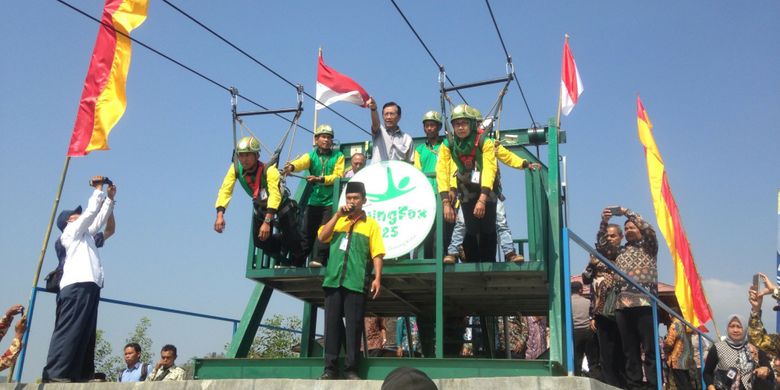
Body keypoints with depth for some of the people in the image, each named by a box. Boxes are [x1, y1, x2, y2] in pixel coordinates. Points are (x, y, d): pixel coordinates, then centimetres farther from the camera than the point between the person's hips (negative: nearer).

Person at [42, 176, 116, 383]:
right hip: (78, 286, -9)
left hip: (87, 286, 9)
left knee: (85, 332, 2)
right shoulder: (72, 231, 7)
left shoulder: (84, 234, 30)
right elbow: (91, 211, -1)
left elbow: (100, 218, 36)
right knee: (69, 330, -14)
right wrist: (99, 189, 8)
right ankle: (55, 373, -17)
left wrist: (110, 197, 32)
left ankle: (80, 374, 0)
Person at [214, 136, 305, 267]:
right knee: (260, 241, 0)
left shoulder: (269, 170, -37)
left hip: (281, 204, -4)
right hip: (260, 206, 5)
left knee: (293, 240, -6)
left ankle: (298, 264, 28)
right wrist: (220, 215, -40)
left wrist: (267, 222, -54)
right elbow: (225, 191, -25)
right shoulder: (235, 169, -23)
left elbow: (275, 196, -45)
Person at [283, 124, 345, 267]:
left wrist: (319, 179, -20)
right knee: (306, 232, 4)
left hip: (331, 201, -2)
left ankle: (319, 259, -10)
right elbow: (302, 162, -14)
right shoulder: (311, 155, 9)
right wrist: (292, 166, -38)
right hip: (314, 200, 2)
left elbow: (338, 176, -7)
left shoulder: (338, 156, 6)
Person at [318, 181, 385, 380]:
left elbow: (377, 253, 1)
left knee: (353, 325, -2)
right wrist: (337, 215, -1)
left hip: (356, 281, -3)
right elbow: (322, 237, 2)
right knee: (332, 323, 2)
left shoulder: (371, 223, 7)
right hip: (333, 279, 3)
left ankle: (351, 369, 4)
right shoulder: (338, 220, 18)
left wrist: (377, 278, -10)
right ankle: (330, 367, 7)